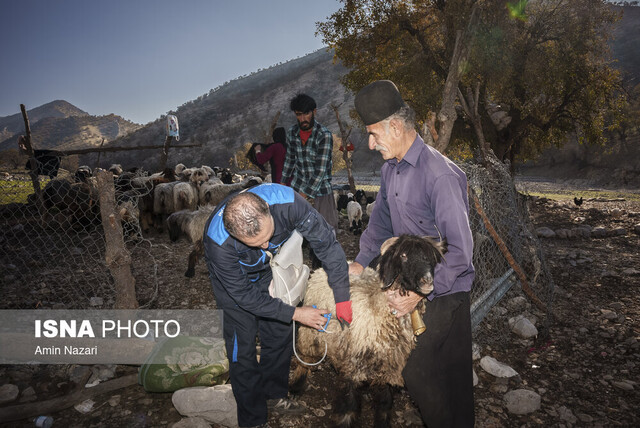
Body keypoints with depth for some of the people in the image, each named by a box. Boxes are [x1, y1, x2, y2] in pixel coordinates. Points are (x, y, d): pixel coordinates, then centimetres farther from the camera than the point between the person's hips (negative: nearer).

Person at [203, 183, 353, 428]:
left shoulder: (286, 201, -40)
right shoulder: (218, 241, -42)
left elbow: (326, 244, -27)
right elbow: (245, 295, -28)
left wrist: (342, 297, -26)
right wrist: (295, 313, -24)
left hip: (271, 269, 4)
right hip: (233, 279, -3)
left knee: (280, 334, 12)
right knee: (242, 347, 0)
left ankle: (274, 394, 39)